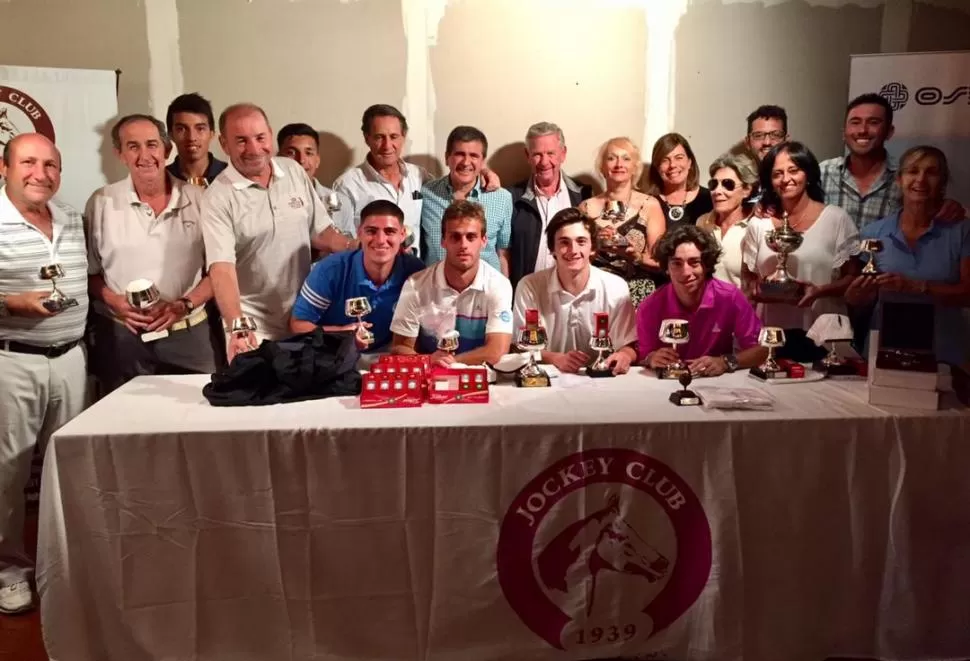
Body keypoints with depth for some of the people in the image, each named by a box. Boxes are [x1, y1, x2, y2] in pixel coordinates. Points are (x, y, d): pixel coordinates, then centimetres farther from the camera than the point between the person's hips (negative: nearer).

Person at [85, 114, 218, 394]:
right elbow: (89, 272, 7)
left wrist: (185, 305, -11)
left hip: (188, 333, 0)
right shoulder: (101, 202, 2)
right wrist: (115, 302, -11)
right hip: (121, 335, 0)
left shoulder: (198, 200, 1)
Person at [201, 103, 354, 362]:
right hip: (253, 327, -4)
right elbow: (221, 267, -22)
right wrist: (237, 326, -36)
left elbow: (321, 232, 8)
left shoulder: (294, 171, 1)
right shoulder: (218, 197, -13)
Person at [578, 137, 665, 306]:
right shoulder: (587, 207, 4)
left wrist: (637, 257, -15)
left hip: (639, 296, 0)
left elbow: (660, 263, 3)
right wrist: (595, 244, -9)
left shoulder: (650, 205, 2)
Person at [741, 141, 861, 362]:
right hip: (771, 334, 2)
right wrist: (755, 288, -8)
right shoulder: (758, 224, 6)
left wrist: (820, 291, -17)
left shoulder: (836, 219, -1)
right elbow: (748, 277, 14)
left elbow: (852, 278, 0)